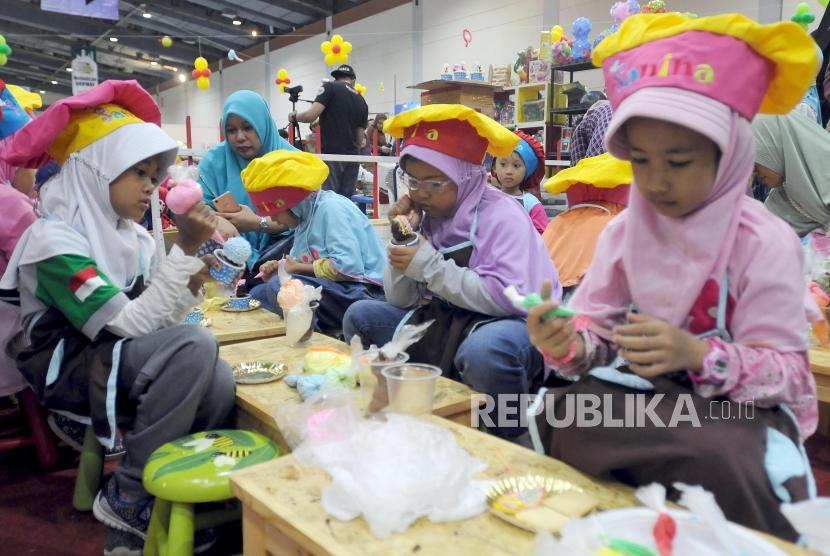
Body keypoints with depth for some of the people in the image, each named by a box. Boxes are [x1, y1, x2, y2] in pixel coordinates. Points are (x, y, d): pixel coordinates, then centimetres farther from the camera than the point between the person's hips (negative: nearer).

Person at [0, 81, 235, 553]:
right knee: (195, 345, -29)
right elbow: (127, 325, -26)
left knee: (219, 384, -21)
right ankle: (126, 497, -12)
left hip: (117, 361, 7)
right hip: (67, 369, -6)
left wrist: (187, 289, -15)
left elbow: (152, 320, 5)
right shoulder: (54, 240, -17)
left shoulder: (133, 236, 5)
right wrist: (186, 250, -28)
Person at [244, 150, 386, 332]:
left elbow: (348, 266, -25)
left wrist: (298, 268, -11)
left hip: (362, 292, -10)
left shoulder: (331, 207, -14)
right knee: (258, 294, 6)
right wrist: (279, 269, -3)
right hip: (333, 289, 10)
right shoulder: (307, 214, 12)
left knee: (279, 287, -25)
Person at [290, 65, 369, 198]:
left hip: (331, 155, -5)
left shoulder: (330, 87, 1)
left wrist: (294, 116, 8)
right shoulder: (362, 102, 16)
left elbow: (311, 115, -11)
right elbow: (360, 141, 16)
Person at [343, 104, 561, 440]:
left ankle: (509, 442, -12)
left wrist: (430, 266, -24)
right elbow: (401, 301, 5)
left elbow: (508, 298, -29)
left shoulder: (502, 217, -16)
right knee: (359, 317, 3)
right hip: (441, 323, 7)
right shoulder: (426, 216, 4)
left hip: (507, 324, -7)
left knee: (484, 350, -41)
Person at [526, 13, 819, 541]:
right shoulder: (624, 232, 1)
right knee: (555, 414, -25)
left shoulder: (764, 242, -10)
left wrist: (698, 355, -29)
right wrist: (569, 346, -24)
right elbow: (599, 331, 0)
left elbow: (787, 372, -10)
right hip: (641, 395, 3)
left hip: (736, 409, -3)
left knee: (715, 462, -35)